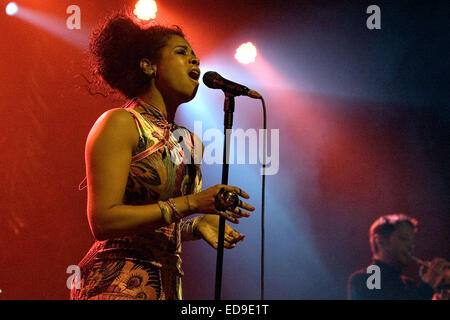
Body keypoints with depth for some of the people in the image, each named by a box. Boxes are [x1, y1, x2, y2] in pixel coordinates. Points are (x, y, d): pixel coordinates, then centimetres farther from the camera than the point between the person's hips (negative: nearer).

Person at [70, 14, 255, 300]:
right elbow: (103, 222, -17)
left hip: (168, 282, 7)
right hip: (118, 284, -7)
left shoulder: (189, 142, 12)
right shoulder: (121, 123, -8)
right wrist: (191, 203, -18)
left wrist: (196, 227, -1)